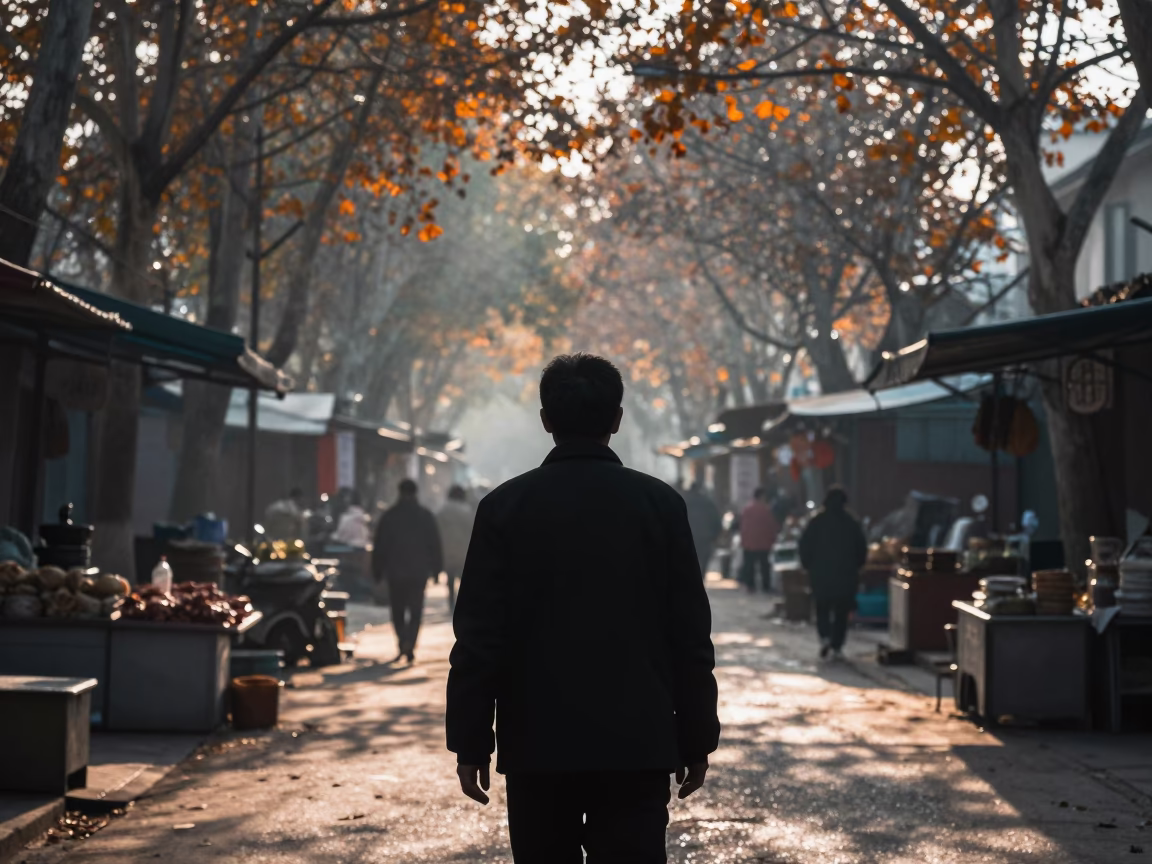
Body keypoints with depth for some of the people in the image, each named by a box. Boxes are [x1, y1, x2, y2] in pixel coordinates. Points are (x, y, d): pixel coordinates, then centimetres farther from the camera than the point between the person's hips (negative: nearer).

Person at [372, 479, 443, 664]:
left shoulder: (389, 515, -1)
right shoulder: (426, 515, 0)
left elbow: (379, 546, 1)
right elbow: (435, 544, 2)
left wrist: (377, 571, 7)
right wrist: (436, 568, 9)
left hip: (395, 572, 0)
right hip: (419, 571, 0)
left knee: (398, 610, 12)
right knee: (415, 610, 3)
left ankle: (403, 643, 3)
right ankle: (409, 645, -15)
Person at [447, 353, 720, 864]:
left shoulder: (505, 506, -2)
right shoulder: (660, 504, -1)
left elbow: (478, 636, -4)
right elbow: (690, 634, -1)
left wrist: (470, 743, 2)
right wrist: (696, 740, 7)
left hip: (537, 744, 1)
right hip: (637, 744, 0)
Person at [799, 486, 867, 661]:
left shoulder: (817, 521, -4)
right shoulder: (852, 523, 0)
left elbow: (805, 546, -4)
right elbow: (862, 549, 5)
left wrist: (807, 565, 9)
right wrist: (855, 566, 17)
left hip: (821, 573, -1)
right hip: (846, 574, 1)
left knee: (822, 608, 12)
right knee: (841, 611, 8)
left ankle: (825, 636, -11)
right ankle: (837, 646, 3)